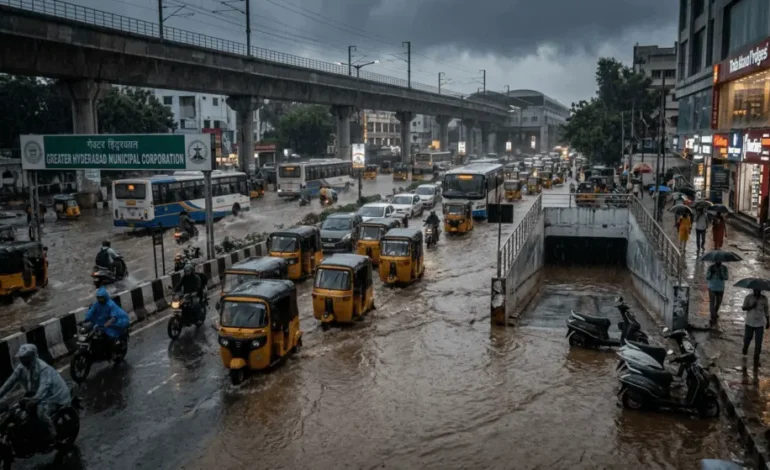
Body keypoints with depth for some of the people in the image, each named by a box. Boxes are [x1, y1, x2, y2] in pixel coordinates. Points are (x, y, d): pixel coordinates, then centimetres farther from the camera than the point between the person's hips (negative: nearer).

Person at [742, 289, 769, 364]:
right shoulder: (748, 297, -8)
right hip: (750, 322, 0)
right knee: (747, 338, 12)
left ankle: (756, 359, 10)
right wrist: (751, 306, -28)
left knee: (758, 342, -2)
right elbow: (744, 308, -10)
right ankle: (745, 348, 44)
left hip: (760, 324, 0)